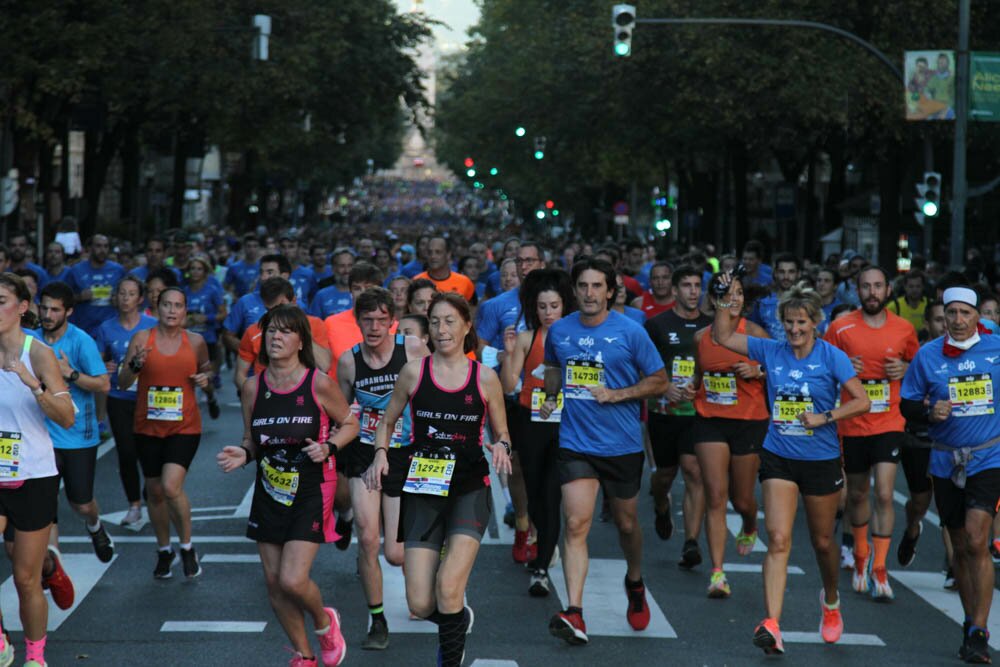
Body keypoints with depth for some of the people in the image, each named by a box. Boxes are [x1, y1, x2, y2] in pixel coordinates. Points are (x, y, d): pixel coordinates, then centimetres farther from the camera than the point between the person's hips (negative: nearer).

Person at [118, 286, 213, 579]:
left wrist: (206, 379, -3)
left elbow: (206, 369, 20)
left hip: (184, 427, -2)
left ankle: (187, 547, 3)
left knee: (171, 486, -19)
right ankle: (164, 550, 32)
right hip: (148, 427, 2)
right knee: (154, 491, 11)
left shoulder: (195, 341, 0)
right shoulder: (142, 338, -3)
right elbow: (122, 383, -3)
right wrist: (134, 365, -22)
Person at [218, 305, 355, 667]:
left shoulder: (319, 384, -11)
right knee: (274, 583, 8)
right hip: (269, 492, 5)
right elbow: (252, 440, 11)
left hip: (311, 492, -5)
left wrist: (328, 447, -15)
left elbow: (349, 424, 2)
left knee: (292, 581, -14)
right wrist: (243, 454, -10)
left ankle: (324, 622, 19)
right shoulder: (253, 387, 0)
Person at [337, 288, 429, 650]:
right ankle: (377, 621, 4)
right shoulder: (348, 360, -1)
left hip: (403, 456, -1)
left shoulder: (414, 349, -8)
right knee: (367, 538, -14)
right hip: (363, 454, 1)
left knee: (395, 555, -3)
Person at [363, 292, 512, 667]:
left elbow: (501, 434, 10)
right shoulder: (414, 372, 2)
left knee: (448, 589, -20)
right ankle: (458, 621, 34)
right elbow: (388, 420, 14)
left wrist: (501, 447, -13)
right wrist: (381, 453, -5)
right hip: (422, 490, 2)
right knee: (420, 605, -2)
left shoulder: (485, 377, 1)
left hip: (469, 490, -2)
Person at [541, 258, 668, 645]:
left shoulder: (629, 332, -7)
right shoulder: (559, 331, 2)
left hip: (621, 445, -1)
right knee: (576, 524, -13)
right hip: (575, 443, 1)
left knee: (626, 524, 16)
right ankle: (574, 615, -20)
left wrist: (617, 394, -14)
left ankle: (635, 584, 46)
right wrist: (551, 398, 5)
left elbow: (659, 381, -1)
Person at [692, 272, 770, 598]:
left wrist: (757, 372, -19)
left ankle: (750, 528, 47)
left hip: (750, 422, -2)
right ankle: (717, 573, -10)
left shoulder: (754, 333, -5)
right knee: (715, 497, -8)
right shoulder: (701, 337, 6)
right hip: (710, 422, 2)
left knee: (742, 498, 9)